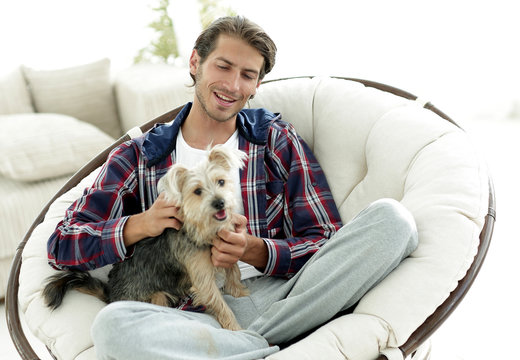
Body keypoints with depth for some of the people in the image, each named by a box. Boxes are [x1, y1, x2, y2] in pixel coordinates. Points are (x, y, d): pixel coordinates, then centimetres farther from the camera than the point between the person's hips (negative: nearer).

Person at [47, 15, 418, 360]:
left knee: (390, 217, -19)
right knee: (112, 325, -33)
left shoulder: (278, 140, 14)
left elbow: (328, 245, 7)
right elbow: (62, 245, 10)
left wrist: (256, 252, -13)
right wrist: (139, 226, -8)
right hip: (201, 312, -1)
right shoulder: (137, 158, 14)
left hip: (282, 298, 2)